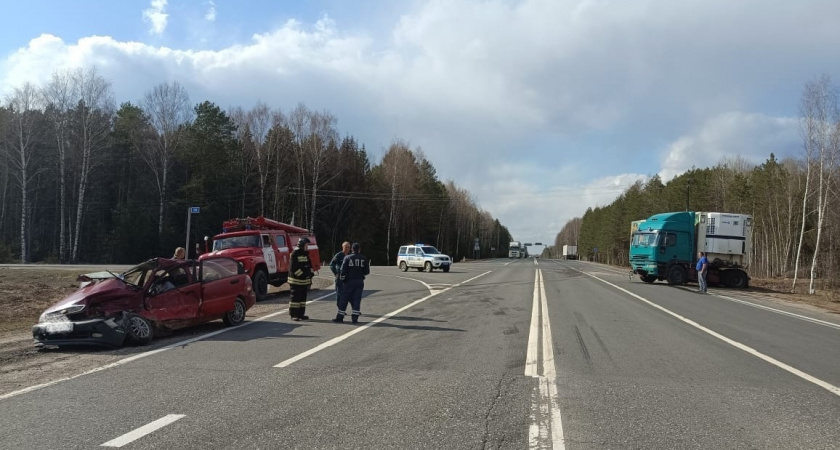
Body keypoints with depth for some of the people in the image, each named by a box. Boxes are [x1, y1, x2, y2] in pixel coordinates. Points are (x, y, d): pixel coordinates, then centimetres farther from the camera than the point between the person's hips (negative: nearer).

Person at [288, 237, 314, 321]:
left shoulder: (306, 254, 14)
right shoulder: (295, 254, -13)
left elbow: (309, 265, 20)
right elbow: (293, 268, -18)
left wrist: (310, 273, 4)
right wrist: (303, 274, -20)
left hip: (304, 280, 8)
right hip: (296, 280, -8)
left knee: (303, 297, 12)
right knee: (295, 297, -5)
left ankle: (301, 314, 20)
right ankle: (294, 315, -1)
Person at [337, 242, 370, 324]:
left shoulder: (347, 258, -4)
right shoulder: (364, 259, 1)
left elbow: (343, 270, -7)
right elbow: (367, 272, 4)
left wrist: (343, 280, 3)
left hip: (349, 281, -1)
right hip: (360, 282, 2)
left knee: (344, 299, 6)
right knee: (357, 299, 5)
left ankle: (340, 317, 9)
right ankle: (355, 318, 2)